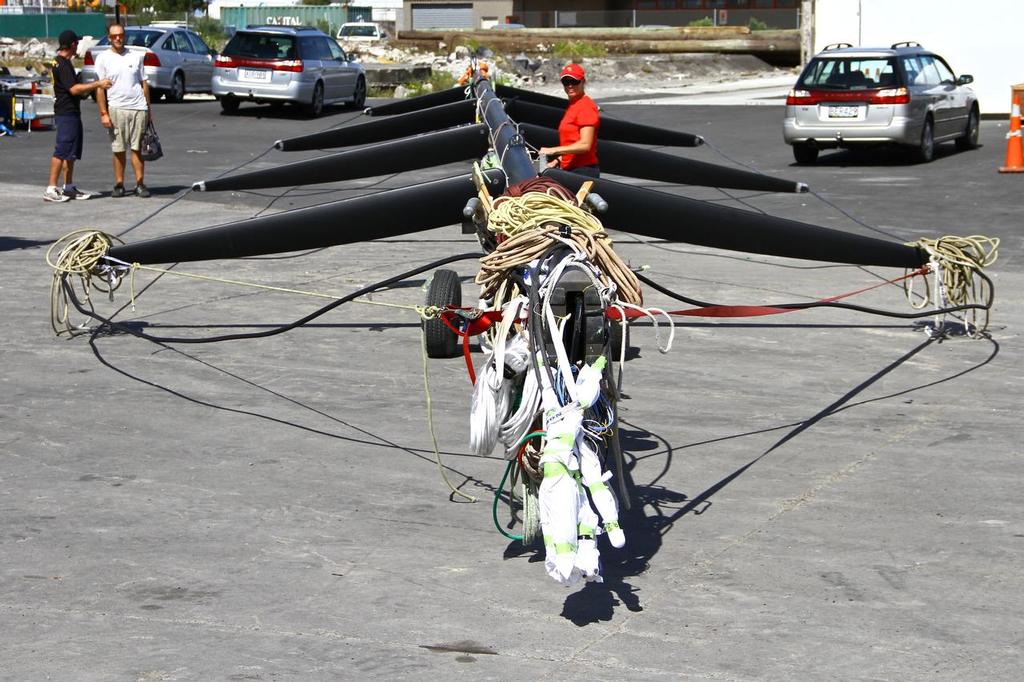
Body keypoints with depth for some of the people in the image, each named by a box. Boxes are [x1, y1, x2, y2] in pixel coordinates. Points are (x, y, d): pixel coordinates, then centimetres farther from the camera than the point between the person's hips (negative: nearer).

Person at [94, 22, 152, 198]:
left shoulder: (135, 56, 10)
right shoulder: (103, 58, 2)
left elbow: (144, 83, 15)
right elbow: (100, 88, -1)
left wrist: (149, 109, 12)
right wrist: (103, 113, -8)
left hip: (138, 108, 2)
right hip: (116, 109, -2)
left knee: (137, 148, 1)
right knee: (119, 150, 2)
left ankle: (140, 184, 3)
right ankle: (119, 185, 8)